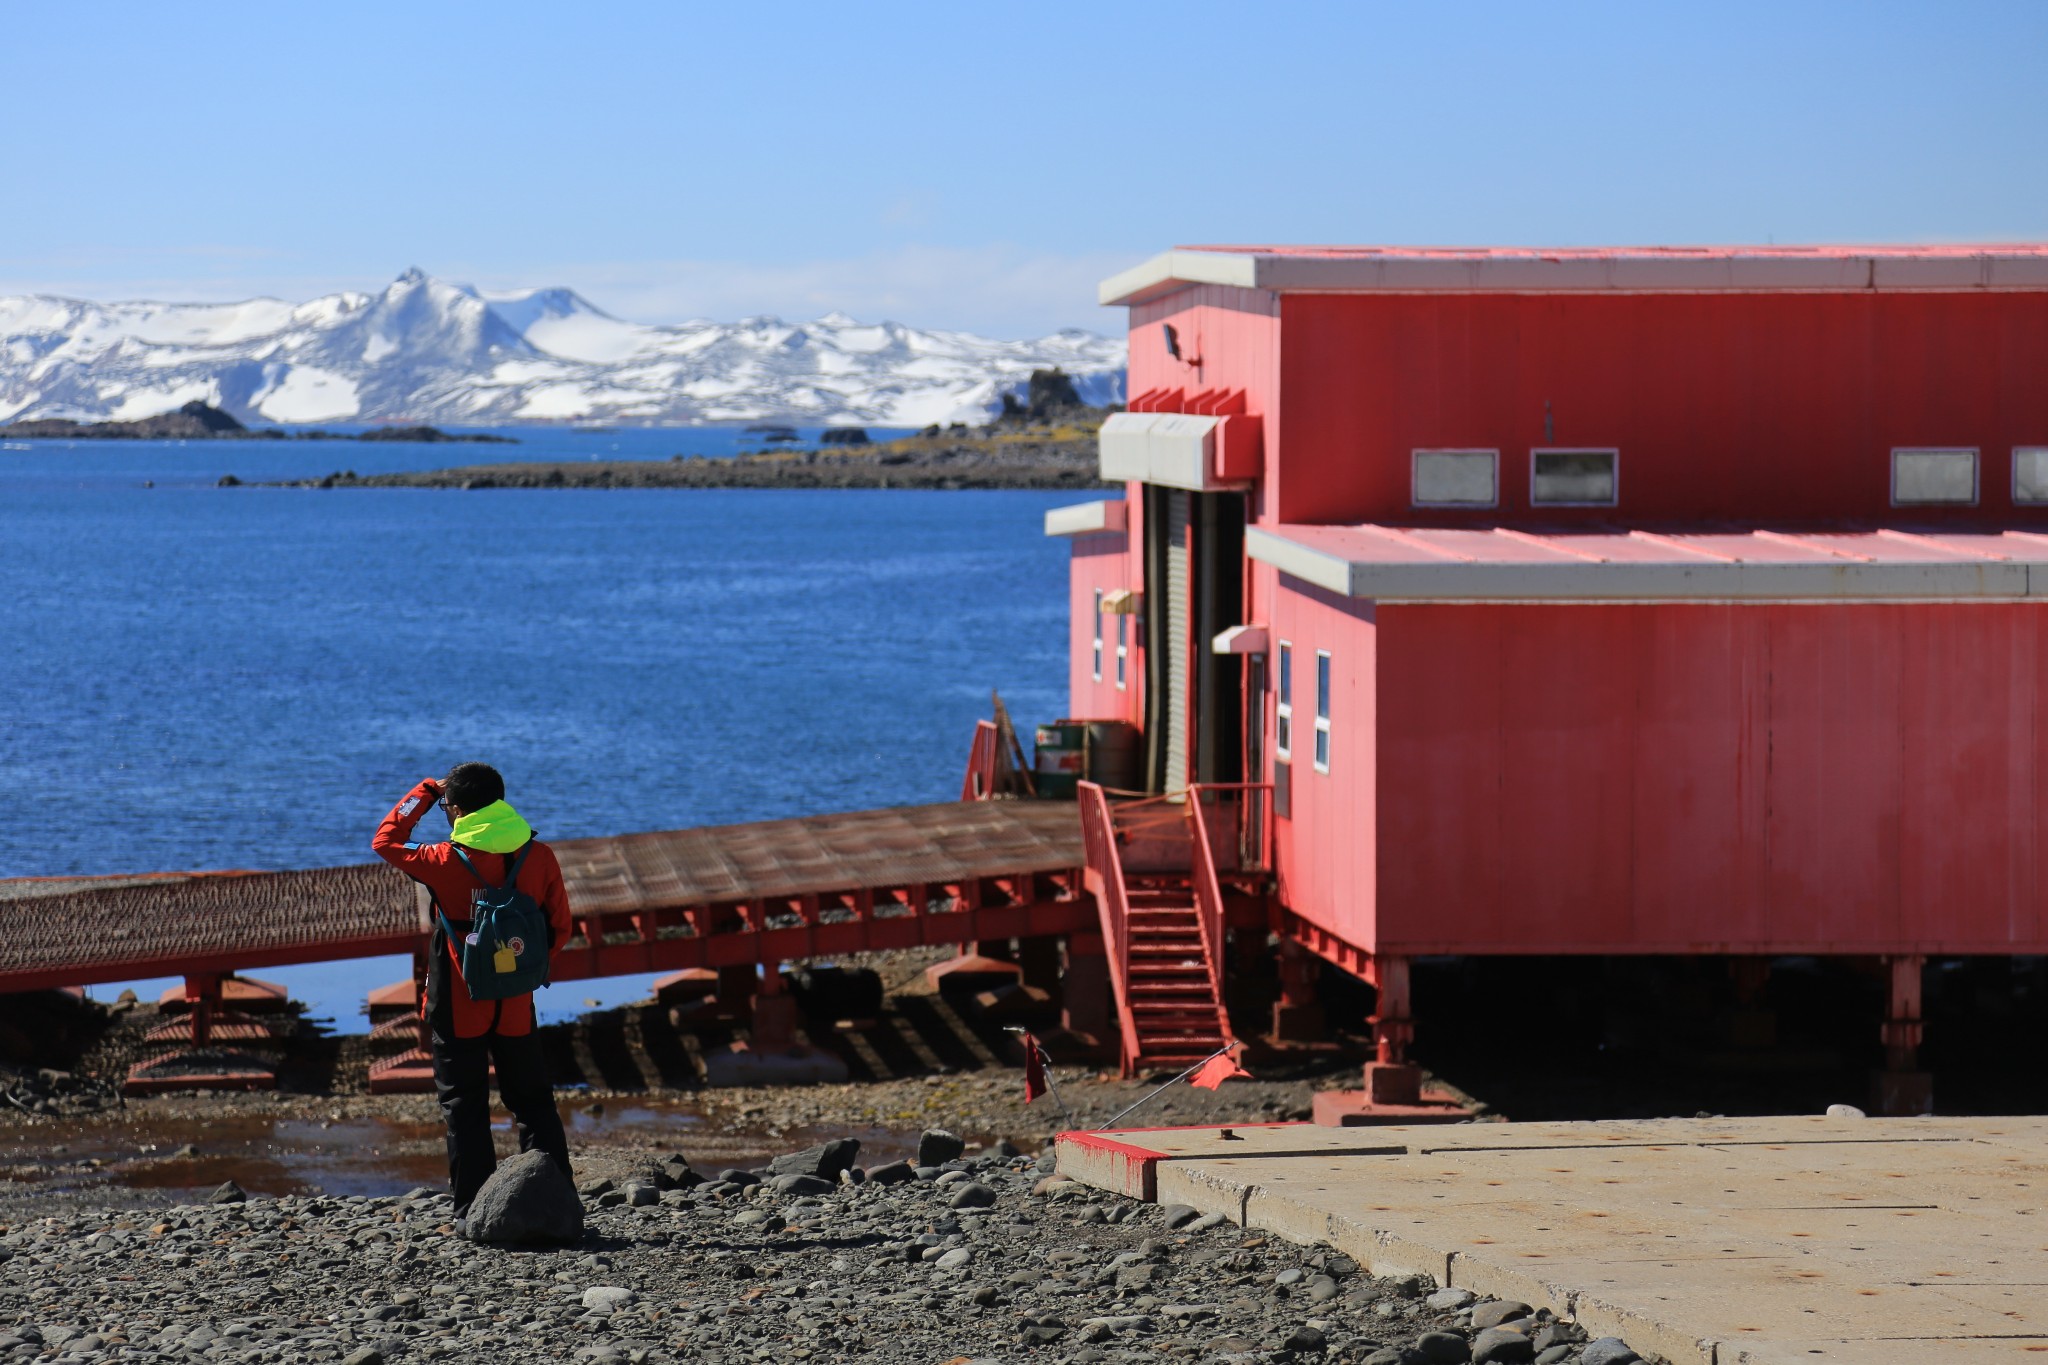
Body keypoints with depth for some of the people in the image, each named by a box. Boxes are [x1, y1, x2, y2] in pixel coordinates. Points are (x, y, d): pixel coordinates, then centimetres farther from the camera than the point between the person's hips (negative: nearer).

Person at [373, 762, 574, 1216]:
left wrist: (425, 792, 10)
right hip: (517, 1008, 3)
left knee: (464, 1108, 4)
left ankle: (474, 1209, 2)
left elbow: (386, 840, 3)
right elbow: (560, 928, 4)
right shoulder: (539, 857, -4)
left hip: (459, 1008, -3)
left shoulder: (446, 862, -14)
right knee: (534, 1102, 13)